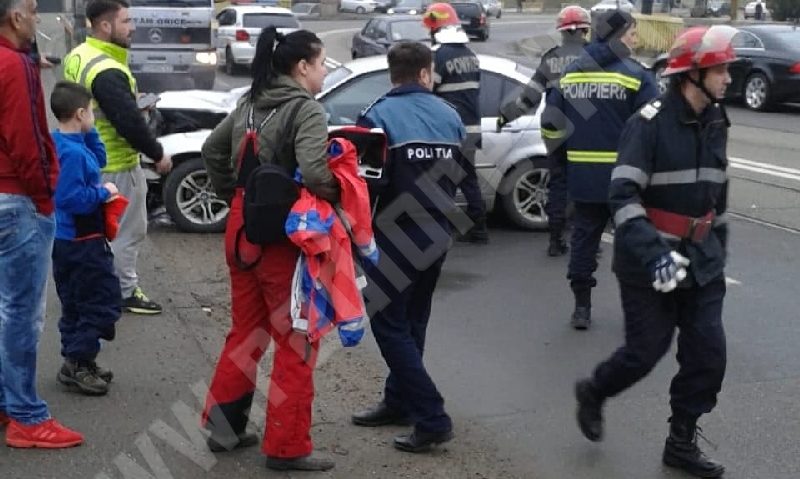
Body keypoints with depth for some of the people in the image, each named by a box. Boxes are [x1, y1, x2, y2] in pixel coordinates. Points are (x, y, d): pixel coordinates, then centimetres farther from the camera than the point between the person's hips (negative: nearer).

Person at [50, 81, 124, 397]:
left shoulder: (63, 143, 7)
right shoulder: (72, 152, -23)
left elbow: (99, 160, 16)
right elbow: (73, 198, -28)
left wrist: (89, 133, 5)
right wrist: (104, 193, -16)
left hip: (67, 240, 10)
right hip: (83, 242, -10)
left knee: (76, 304, 17)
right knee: (103, 303, -1)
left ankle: (76, 361, 26)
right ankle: (77, 364, 3)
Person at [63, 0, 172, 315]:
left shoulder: (77, 57, 6)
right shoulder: (107, 72, -27)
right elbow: (129, 121, -27)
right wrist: (157, 155, -16)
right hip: (116, 166, -10)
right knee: (128, 231, 3)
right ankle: (125, 292, 14)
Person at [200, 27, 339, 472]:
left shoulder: (251, 102, 11)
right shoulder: (307, 110, -14)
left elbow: (212, 149, 20)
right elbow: (313, 171, -28)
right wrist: (341, 196, -11)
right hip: (283, 234, -8)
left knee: (248, 329, 21)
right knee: (297, 340, 3)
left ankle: (225, 425, 28)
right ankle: (288, 447, 9)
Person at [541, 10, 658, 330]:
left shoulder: (570, 74, 7)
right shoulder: (635, 76, -10)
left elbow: (551, 124, 9)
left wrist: (565, 160, 19)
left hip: (582, 177, 4)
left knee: (583, 238, 13)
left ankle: (581, 307, 18)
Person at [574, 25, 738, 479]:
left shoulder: (716, 124, 7)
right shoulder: (650, 123, -16)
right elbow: (623, 196, -22)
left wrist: (720, 247, 23)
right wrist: (653, 252, -32)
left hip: (700, 261, 6)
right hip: (649, 261, -6)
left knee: (708, 353, 4)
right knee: (647, 350, 1)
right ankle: (593, 392, 32)